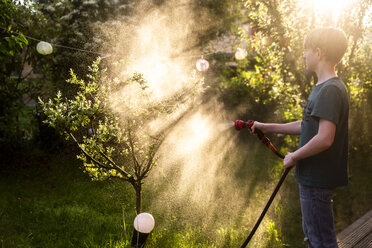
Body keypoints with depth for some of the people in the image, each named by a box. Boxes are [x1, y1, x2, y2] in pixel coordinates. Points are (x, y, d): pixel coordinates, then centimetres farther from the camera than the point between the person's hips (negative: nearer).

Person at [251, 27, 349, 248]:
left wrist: (294, 156, -16)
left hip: (318, 179, -10)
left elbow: (324, 138, -29)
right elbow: (307, 125, 19)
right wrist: (268, 127, 19)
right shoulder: (323, 87, 12)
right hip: (313, 177, 10)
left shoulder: (330, 90, -21)